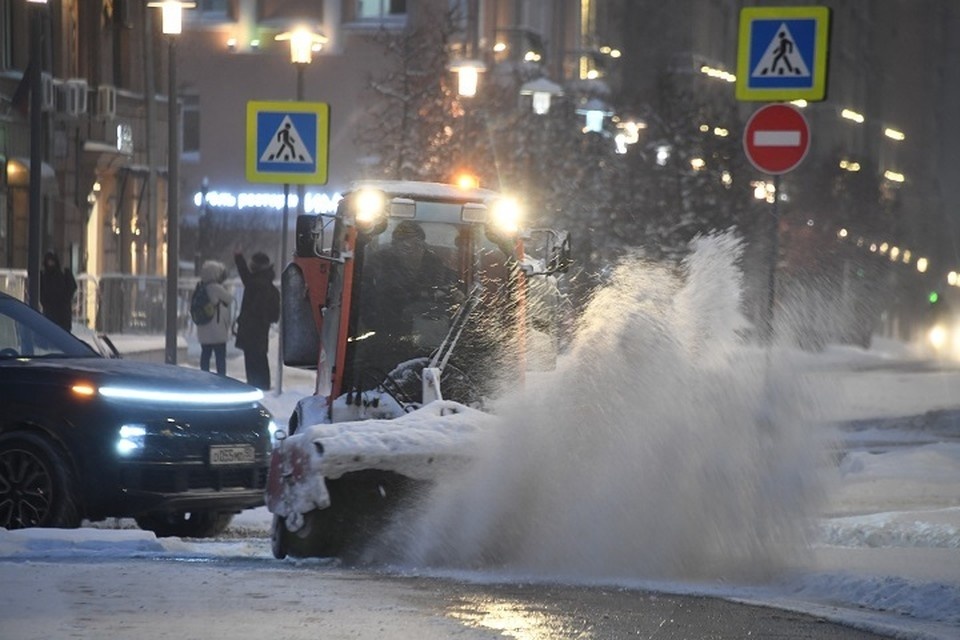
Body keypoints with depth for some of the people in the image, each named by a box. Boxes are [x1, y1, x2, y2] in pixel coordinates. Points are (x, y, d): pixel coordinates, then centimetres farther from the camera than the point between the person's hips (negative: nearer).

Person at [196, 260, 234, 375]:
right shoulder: (216, 288, -16)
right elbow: (229, 299, -3)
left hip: (203, 332, 7)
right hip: (217, 331, -7)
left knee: (205, 355, 10)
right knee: (220, 357, -1)